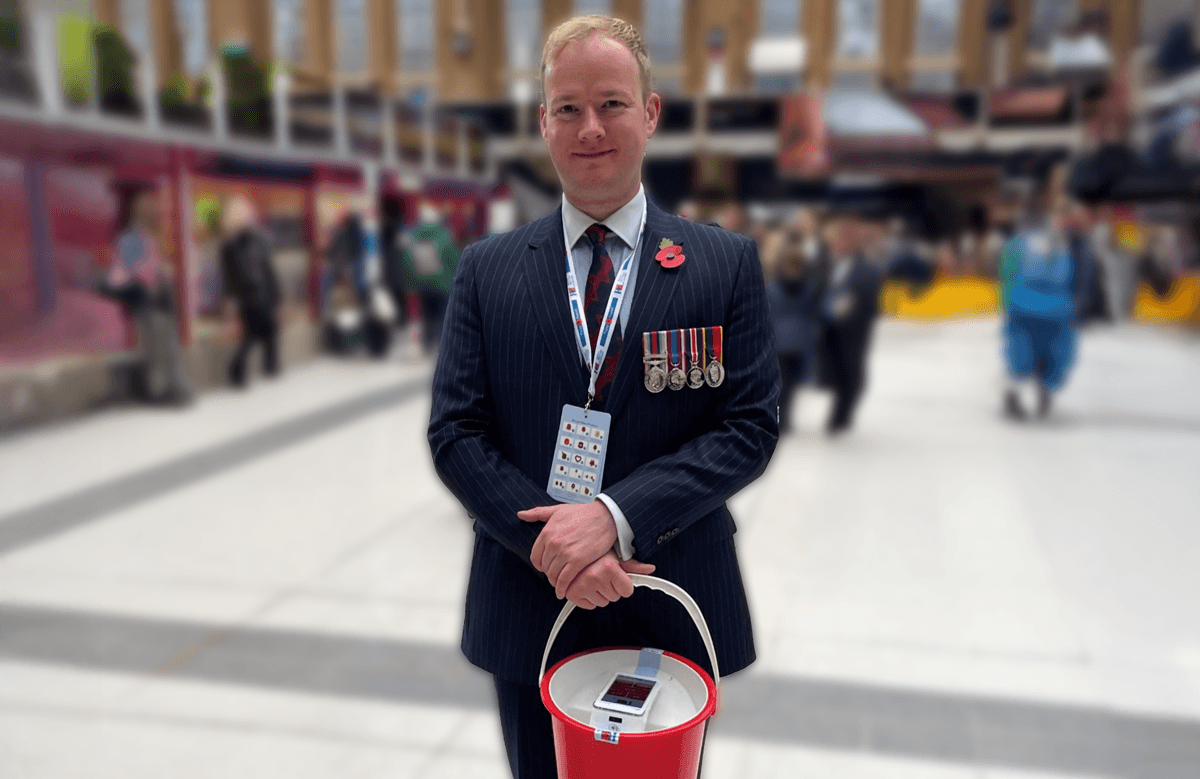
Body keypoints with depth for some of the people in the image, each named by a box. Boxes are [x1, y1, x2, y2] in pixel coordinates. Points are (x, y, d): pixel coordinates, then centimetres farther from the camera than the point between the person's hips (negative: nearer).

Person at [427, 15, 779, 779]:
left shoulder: (728, 263, -3)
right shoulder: (486, 270, 0)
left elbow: (751, 426, -8)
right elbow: (455, 433, -3)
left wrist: (618, 515, -20)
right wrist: (549, 544, -18)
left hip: (673, 610, 0)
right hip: (529, 609, 1)